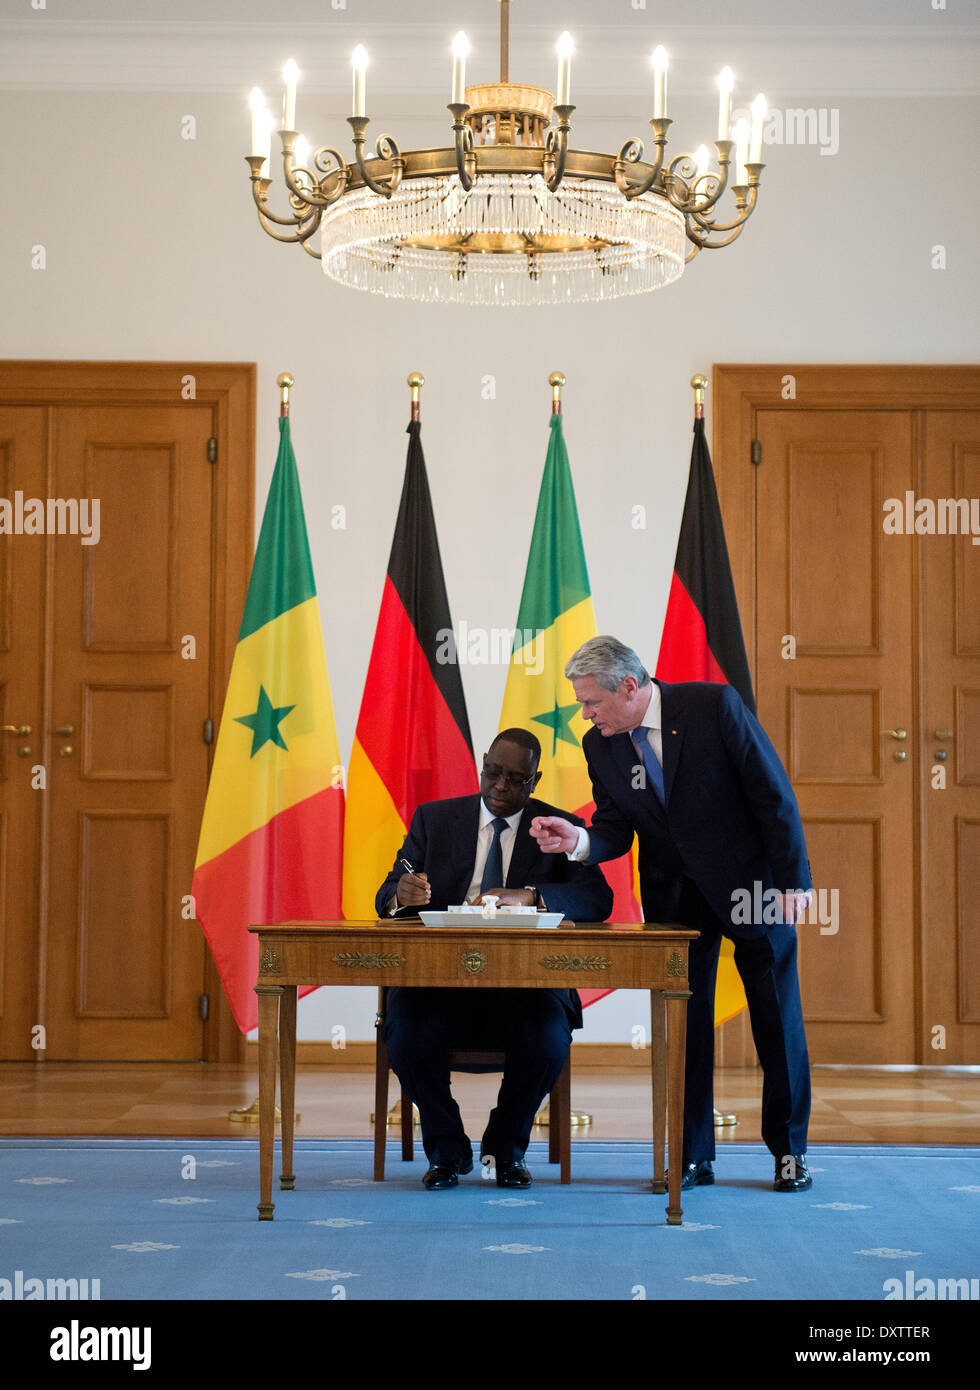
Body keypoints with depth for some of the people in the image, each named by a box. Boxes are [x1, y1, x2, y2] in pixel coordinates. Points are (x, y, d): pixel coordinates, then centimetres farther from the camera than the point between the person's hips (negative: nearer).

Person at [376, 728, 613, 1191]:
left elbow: (597, 899, -9)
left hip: (523, 983, 0)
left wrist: (528, 895, -26)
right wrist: (402, 895, -21)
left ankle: (506, 1147, 0)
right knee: (407, 1034, -30)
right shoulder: (433, 819, 11)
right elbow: (386, 898, 5)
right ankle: (447, 1148, -2)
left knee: (549, 1039, -31)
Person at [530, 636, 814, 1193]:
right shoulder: (601, 746, -4)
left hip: (750, 883, -3)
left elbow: (774, 792, -13)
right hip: (674, 894, 4)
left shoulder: (714, 705, -17)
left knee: (778, 1019, 4)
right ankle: (692, 1157, 12)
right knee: (682, 1023, 3)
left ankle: (790, 1149, 17)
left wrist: (794, 880, -15)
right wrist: (575, 840, -21)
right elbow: (616, 830, 2)